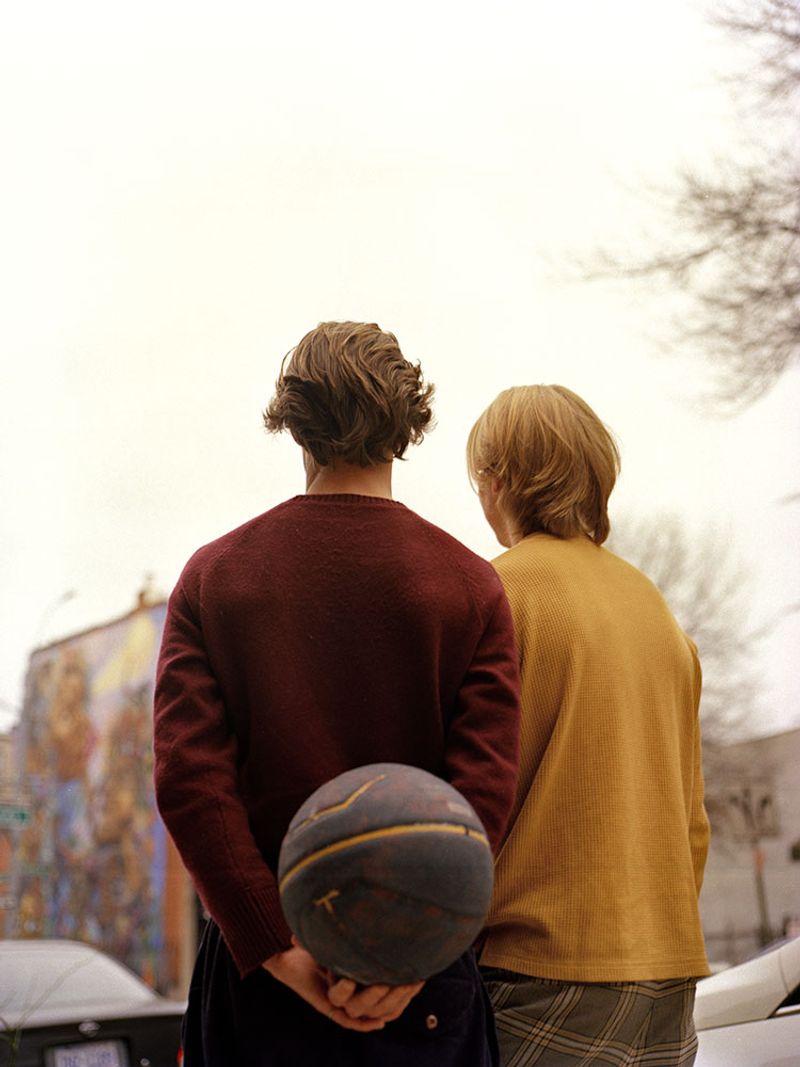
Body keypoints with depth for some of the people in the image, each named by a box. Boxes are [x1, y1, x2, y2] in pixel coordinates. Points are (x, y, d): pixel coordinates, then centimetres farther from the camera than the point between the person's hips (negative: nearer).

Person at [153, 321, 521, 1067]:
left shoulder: (213, 574, 3)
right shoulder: (468, 582, 0)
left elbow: (187, 781, -9)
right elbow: (486, 788, -12)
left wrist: (278, 952, -12)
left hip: (257, 969, 1)